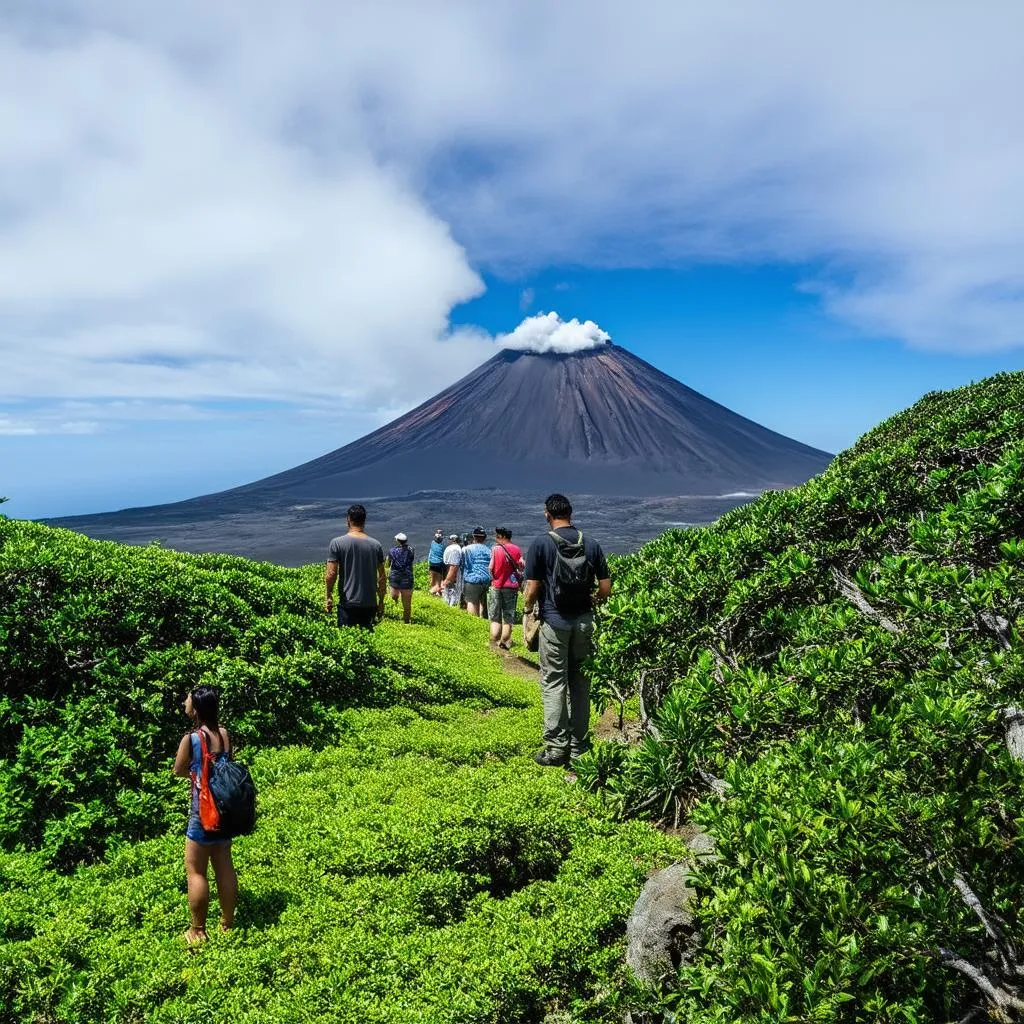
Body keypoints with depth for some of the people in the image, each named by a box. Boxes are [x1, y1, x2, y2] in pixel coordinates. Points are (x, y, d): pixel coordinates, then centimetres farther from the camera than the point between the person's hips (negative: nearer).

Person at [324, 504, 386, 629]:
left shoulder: (337, 543, -6)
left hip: (348, 605, -3)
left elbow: (331, 574, -9)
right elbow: (382, 578, 5)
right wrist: (381, 601, 15)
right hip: (370, 605, 3)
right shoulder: (376, 545, 3)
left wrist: (329, 596, 6)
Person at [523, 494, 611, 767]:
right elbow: (605, 588, 3)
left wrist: (528, 610, 10)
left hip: (554, 622, -4)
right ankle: (579, 746, 18)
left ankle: (556, 747, 5)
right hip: (584, 622, 4)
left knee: (553, 683, 3)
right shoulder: (591, 544, 3)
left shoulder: (541, 544, -7)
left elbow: (532, 590, -9)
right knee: (580, 682, 11)